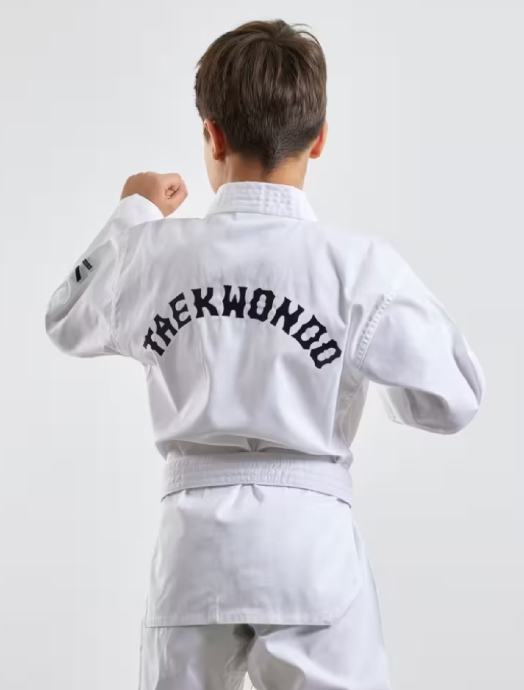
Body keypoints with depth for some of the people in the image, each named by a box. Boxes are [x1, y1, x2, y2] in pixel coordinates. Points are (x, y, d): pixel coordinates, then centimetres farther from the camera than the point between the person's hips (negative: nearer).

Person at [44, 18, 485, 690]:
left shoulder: (155, 253, -2)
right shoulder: (360, 263, -11)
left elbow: (68, 322, 20)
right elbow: (451, 398, -3)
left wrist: (132, 216, 31)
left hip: (194, 534, 3)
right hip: (308, 532, -2)